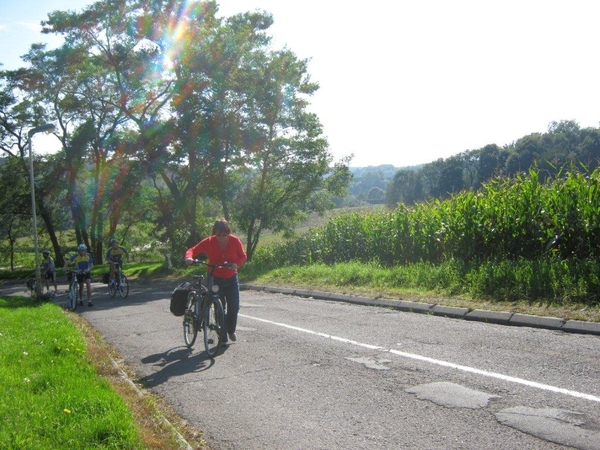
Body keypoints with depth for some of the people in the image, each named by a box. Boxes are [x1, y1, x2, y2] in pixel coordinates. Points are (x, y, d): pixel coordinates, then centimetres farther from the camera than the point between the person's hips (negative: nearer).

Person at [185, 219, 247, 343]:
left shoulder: (235, 241, -10)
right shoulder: (208, 242, -13)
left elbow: (243, 256, -2)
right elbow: (193, 250, -15)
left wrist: (237, 264, -24)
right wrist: (189, 257, -38)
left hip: (231, 279, 1)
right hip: (215, 279, -1)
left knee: (234, 307, 2)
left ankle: (231, 331, 27)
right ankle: (223, 336, 11)